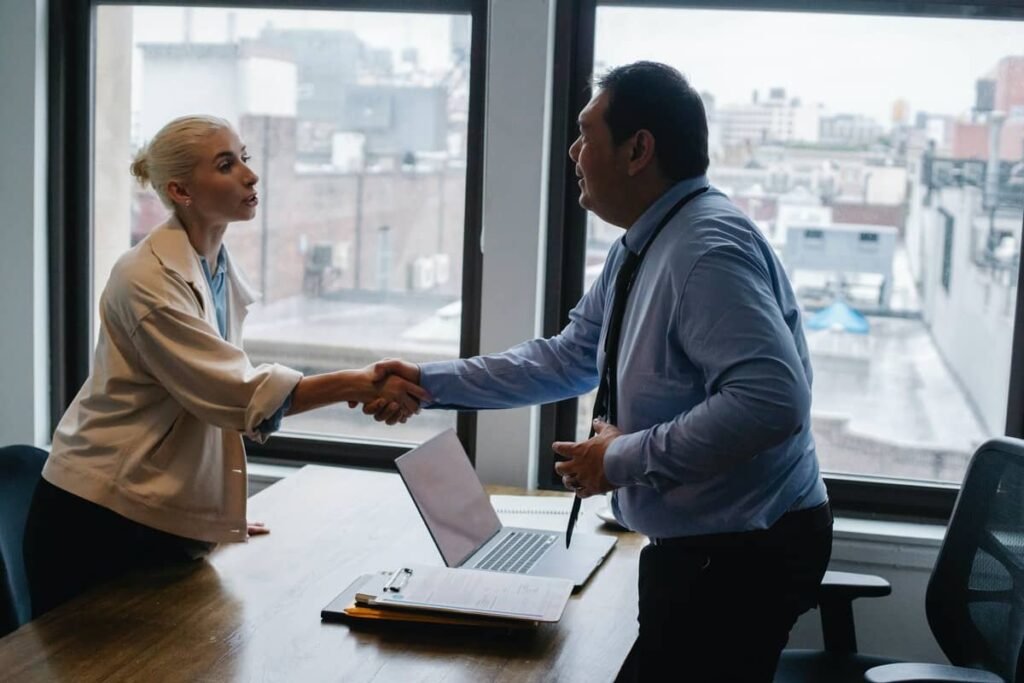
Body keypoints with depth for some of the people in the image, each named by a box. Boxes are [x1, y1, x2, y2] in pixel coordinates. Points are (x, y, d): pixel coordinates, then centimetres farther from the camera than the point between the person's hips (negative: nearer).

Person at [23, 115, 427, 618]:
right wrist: (359, 384, -30)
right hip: (100, 519, -7)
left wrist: (221, 513, 13)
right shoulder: (148, 279, -19)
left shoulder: (223, 273, 6)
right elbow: (237, 392, -26)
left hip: (169, 517, 7)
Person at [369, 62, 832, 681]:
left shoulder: (709, 249, -24)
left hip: (742, 554, -9)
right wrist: (430, 382, 11)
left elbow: (773, 400, -33)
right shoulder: (640, 250, 6)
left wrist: (624, 457, -24)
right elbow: (566, 361, 14)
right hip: (694, 548, 9)